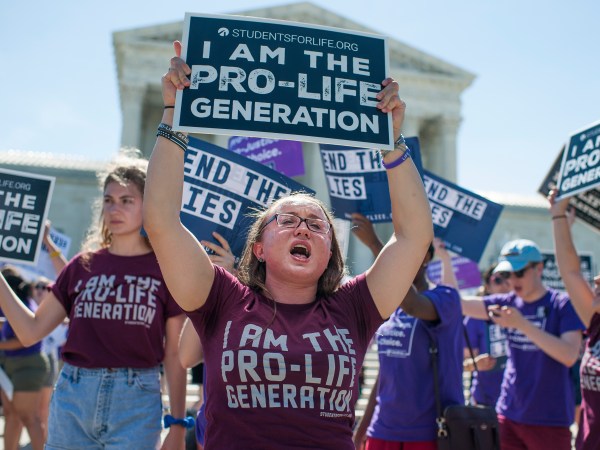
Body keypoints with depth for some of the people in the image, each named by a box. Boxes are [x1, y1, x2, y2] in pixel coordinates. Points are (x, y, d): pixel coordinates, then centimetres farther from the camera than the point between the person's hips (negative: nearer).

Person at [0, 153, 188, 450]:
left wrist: (177, 426, -2)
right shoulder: (83, 265, 6)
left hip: (136, 402, -3)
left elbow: (175, 355, -1)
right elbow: (31, 331, 6)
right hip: (72, 395, 3)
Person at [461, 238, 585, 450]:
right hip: (508, 414, 4)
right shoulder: (508, 303, 4)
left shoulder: (563, 304, -7)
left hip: (550, 419, -4)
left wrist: (522, 324, -25)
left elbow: (569, 356, -20)